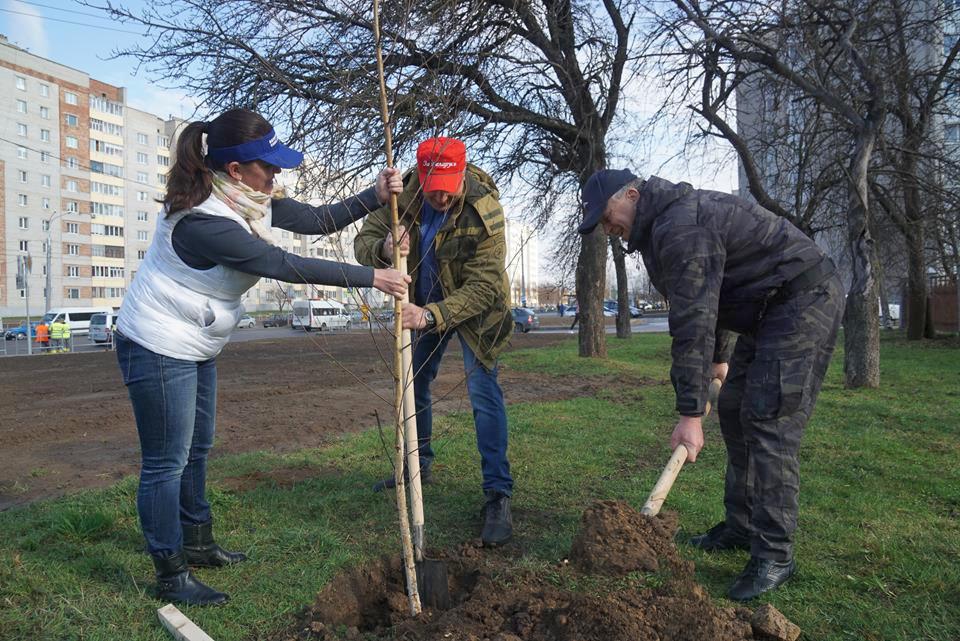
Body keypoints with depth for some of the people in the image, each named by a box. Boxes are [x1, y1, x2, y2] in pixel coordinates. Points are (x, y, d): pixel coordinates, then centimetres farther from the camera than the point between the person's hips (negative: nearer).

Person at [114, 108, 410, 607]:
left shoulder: (252, 201, -1)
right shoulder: (204, 222, -31)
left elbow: (318, 220, 3)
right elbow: (287, 267, -29)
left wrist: (375, 196, -9)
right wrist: (371, 277, -25)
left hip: (195, 347, 10)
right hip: (158, 347, -10)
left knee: (195, 449, 20)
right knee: (167, 462, 0)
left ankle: (197, 543, 37)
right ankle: (171, 576, 14)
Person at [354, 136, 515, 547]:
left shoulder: (484, 212, -32)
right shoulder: (401, 197, -21)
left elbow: (483, 287, -35)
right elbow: (362, 243, -18)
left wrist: (430, 315, -48)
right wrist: (384, 249, -43)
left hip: (474, 306, -5)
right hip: (424, 304, 5)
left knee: (482, 388, -17)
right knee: (413, 385, 14)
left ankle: (498, 494, -13)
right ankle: (419, 466, 35)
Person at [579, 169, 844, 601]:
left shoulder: (678, 226, -23)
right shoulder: (665, 221, 12)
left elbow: (692, 322, -28)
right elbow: (707, 298, 24)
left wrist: (690, 412, -26)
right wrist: (719, 356, 32)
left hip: (805, 297, -11)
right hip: (768, 307, 11)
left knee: (768, 419, -16)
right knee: (735, 410, 11)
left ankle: (774, 555, -8)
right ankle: (742, 526, 21)